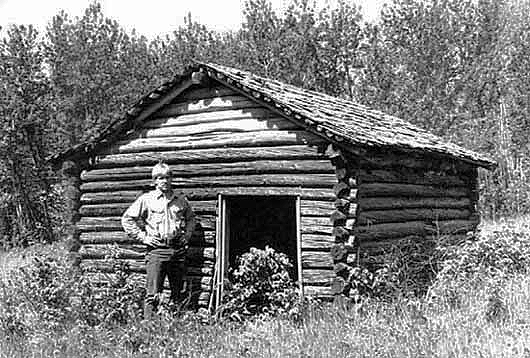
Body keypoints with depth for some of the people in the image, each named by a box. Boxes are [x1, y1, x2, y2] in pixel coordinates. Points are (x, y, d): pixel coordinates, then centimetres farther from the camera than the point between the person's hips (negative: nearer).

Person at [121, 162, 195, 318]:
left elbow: (191, 218, 30)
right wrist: (142, 237, -3)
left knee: (178, 293, 8)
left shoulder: (181, 200, 12)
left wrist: (187, 235, 15)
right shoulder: (146, 199, 2)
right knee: (153, 294, -8)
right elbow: (127, 219, 3)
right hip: (157, 249, -4)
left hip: (178, 249, 4)